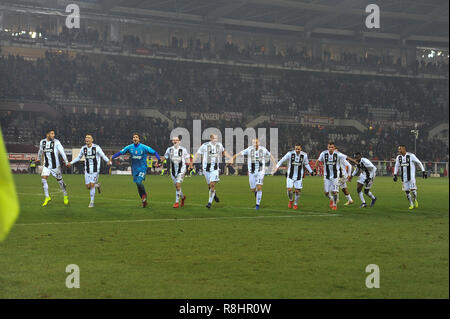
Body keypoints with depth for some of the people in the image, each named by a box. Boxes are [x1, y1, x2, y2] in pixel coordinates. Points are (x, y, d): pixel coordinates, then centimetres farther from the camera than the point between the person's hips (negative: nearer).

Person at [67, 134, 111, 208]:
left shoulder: (96, 148, -11)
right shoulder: (83, 148, 1)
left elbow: (103, 156, -7)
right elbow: (79, 157, 16)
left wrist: (108, 161, -25)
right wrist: (71, 163, 11)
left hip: (95, 170, -4)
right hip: (87, 170, 4)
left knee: (92, 185, -9)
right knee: (88, 186, 3)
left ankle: (92, 202, 3)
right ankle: (97, 185, 35)